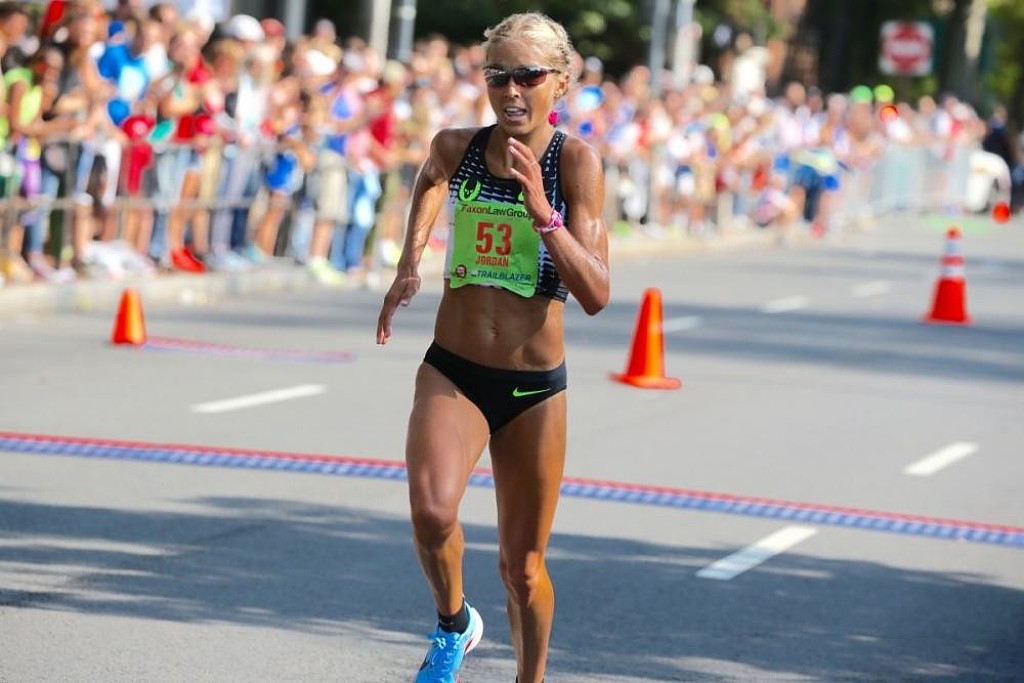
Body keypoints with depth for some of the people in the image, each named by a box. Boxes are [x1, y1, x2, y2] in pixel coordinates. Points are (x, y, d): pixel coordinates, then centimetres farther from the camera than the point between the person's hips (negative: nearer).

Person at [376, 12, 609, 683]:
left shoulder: (576, 160, -11)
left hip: (536, 389, -1)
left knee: (523, 566, 9)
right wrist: (409, 263, 16)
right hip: (452, 375, 1)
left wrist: (542, 212, -27)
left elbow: (596, 294, -17)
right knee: (432, 514, -26)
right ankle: (453, 623, 4)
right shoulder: (457, 147, -2)